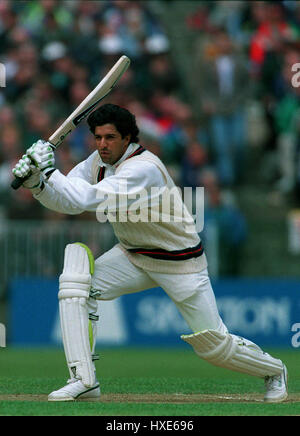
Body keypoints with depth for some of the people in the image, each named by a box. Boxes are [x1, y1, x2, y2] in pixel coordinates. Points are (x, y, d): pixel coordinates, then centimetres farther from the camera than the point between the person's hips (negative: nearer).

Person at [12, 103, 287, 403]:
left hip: (181, 262, -7)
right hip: (133, 255, 7)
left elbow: (88, 199, -39)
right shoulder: (99, 162, -5)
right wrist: (36, 181, -19)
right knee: (75, 282, -17)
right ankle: (84, 381, -16)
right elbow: (67, 201, -3)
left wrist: (49, 169, -33)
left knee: (212, 344, -2)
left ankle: (272, 370, 30)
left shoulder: (144, 168, -31)